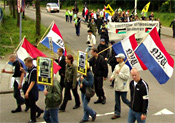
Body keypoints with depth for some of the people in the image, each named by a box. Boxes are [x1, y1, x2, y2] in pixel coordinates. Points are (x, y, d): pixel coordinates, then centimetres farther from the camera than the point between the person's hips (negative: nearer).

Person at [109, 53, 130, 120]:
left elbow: (127, 77, -22)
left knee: (124, 100, 3)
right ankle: (117, 113, 18)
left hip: (123, 88, -7)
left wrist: (119, 73, -22)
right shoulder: (116, 66, 9)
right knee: (117, 101, 10)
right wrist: (112, 77, 0)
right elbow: (114, 72, 20)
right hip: (117, 87, 7)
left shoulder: (126, 67, -16)